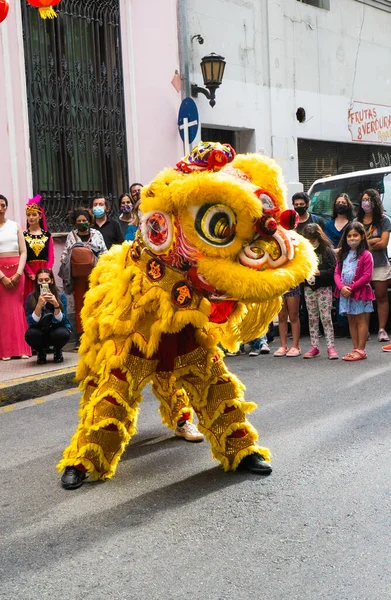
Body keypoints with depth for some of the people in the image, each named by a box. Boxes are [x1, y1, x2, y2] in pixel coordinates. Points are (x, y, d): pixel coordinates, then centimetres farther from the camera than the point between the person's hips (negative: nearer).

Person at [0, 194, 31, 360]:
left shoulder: (15, 226, 8)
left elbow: (23, 252, 5)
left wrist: (18, 273, -7)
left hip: (16, 271, 2)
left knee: (18, 308, 1)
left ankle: (22, 348, 3)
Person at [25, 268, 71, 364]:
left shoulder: (61, 296, -12)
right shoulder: (31, 298, -11)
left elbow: (60, 321, -16)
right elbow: (31, 322, -18)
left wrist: (56, 305, -32)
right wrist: (39, 305, -31)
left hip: (57, 328, 0)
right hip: (40, 332, 1)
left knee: (62, 334, -34)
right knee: (29, 334, -32)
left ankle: (57, 351, 3)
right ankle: (41, 352, 3)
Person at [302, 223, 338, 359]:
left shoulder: (327, 251, -7)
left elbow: (334, 270, -11)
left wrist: (320, 273, -21)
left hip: (324, 288, -4)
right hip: (309, 288, 4)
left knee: (326, 317, -4)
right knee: (312, 318, 9)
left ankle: (330, 346, 1)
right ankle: (314, 346, 15)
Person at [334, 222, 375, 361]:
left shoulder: (366, 255, -8)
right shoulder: (343, 255, 11)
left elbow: (367, 276, -14)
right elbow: (337, 273, 5)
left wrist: (351, 288, -17)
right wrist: (342, 287, -13)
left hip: (360, 292, -6)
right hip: (345, 293, 6)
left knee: (361, 321, -2)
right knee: (351, 320, 11)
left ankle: (361, 350, 1)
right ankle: (355, 349, 18)